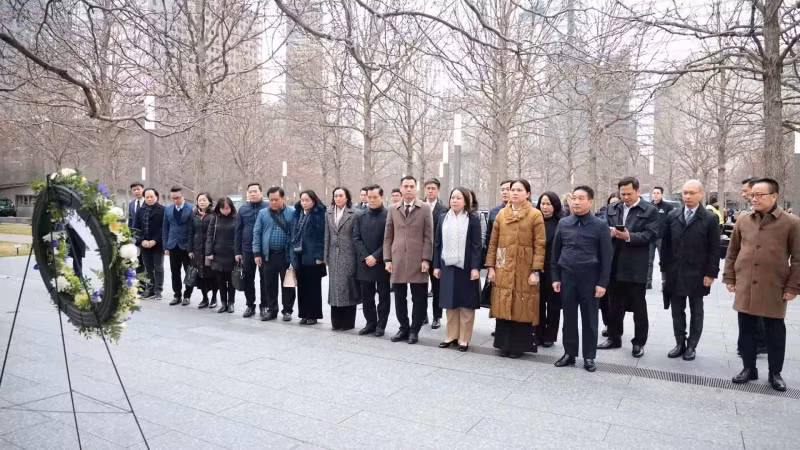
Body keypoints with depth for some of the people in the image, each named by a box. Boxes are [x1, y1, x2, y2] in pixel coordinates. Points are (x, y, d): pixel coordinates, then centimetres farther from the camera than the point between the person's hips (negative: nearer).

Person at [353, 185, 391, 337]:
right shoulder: (360, 217, 9)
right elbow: (356, 238, 3)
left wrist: (375, 256, -15)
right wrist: (365, 257, -9)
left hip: (382, 263, -4)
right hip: (364, 263, 4)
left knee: (383, 295, 6)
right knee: (366, 296, 10)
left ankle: (381, 325, 16)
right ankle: (370, 323, 23)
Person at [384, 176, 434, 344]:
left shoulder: (425, 208, 1)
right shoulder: (393, 209, 10)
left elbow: (428, 236, -2)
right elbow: (388, 236, 10)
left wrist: (426, 259, -8)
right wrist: (387, 259, 2)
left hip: (417, 260, -2)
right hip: (397, 260, 3)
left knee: (419, 298, 4)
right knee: (399, 297, 8)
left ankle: (414, 330, 17)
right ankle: (404, 328, 22)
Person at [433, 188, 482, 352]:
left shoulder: (473, 219, -3)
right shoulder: (443, 218, 8)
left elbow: (476, 245, -6)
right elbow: (437, 243, 9)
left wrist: (475, 267, -12)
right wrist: (436, 265, 5)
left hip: (466, 267, -3)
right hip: (447, 266, 4)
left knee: (466, 304, 4)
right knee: (450, 303, 10)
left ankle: (464, 339, 13)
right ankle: (452, 336, 20)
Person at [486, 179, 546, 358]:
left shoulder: (536, 215, -2)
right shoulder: (501, 214, 8)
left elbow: (540, 245, -5)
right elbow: (493, 243, 8)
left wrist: (536, 271, -11)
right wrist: (491, 266, 2)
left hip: (525, 270, -3)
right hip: (503, 269, 3)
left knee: (522, 308, 4)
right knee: (503, 307, 5)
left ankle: (518, 345, 17)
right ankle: (504, 344, 17)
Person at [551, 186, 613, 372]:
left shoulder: (600, 225, -5)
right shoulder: (563, 223, 3)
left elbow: (606, 256, -4)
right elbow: (556, 252, 8)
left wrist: (602, 282, -8)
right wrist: (555, 277, 5)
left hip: (590, 278, -2)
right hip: (567, 277, 2)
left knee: (589, 319, 7)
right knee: (569, 317, 10)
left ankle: (589, 357, 18)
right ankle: (569, 353, 21)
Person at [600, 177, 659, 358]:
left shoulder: (650, 211, -3)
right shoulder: (612, 208, 10)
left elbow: (651, 234, -12)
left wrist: (629, 237, -24)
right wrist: (609, 232, -15)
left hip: (636, 267, -4)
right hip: (614, 265, 4)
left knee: (638, 307, 8)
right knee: (614, 305, 15)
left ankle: (639, 342, 20)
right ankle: (614, 338, 28)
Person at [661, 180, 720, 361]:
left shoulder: (710, 219, -5)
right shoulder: (672, 216, 3)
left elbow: (714, 249, -6)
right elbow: (666, 245, 6)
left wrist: (711, 273, -10)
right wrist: (664, 268, 4)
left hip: (697, 274, -3)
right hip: (674, 273, 3)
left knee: (696, 312, 11)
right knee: (677, 311, 10)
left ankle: (691, 346, 22)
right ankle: (680, 343, 21)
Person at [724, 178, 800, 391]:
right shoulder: (743, 220, 4)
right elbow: (732, 252, 11)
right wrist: (730, 278, 8)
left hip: (774, 288, -2)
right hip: (745, 287, 3)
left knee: (775, 332, 9)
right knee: (746, 330, 10)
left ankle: (775, 373, 24)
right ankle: (749, 368, 24)